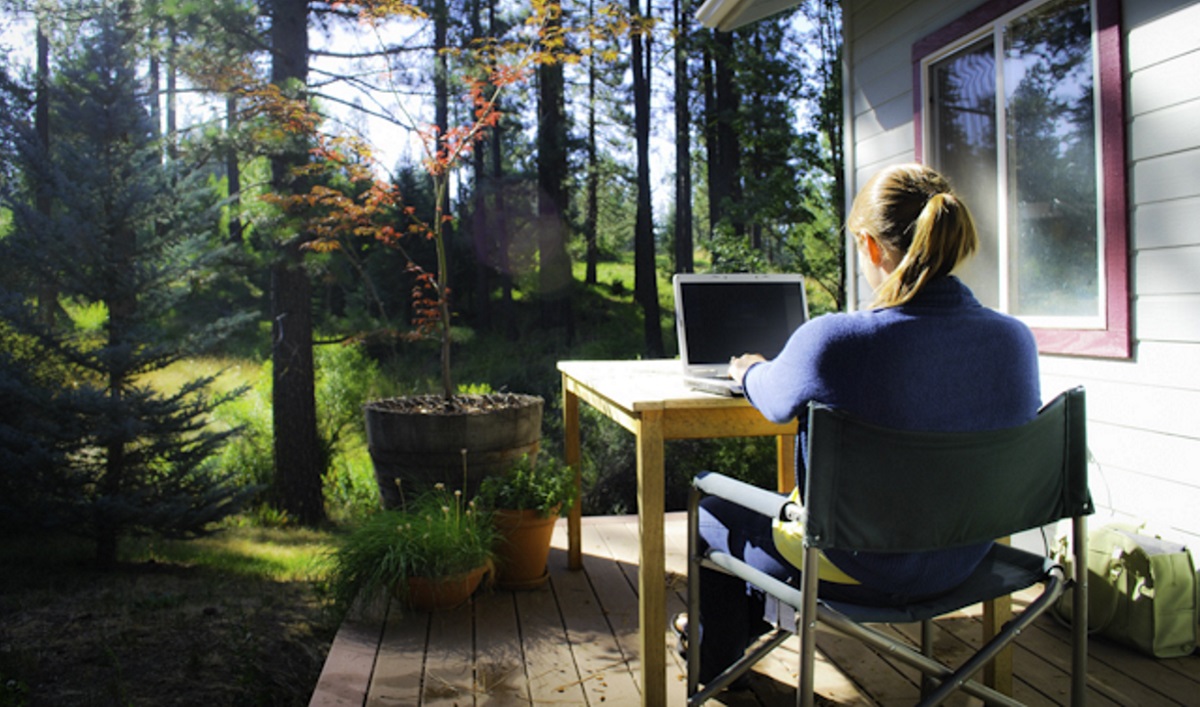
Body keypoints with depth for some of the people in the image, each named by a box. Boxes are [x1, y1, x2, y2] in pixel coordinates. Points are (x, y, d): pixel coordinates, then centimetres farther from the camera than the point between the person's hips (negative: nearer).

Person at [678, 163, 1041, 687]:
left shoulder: (833, 341, -28)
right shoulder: (1014, 339, -11)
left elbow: (775, 402, -7)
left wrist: (749, 370, 17)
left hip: (859, 569, -6)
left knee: (711, 515, 23)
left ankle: (714, 659, 47)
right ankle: (748, 618, 56)